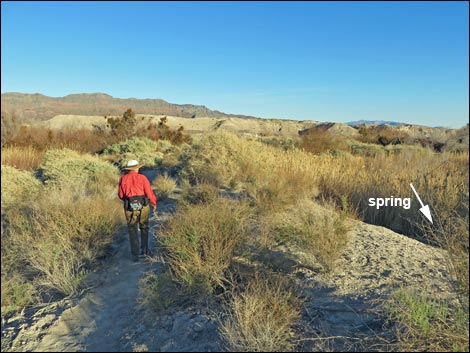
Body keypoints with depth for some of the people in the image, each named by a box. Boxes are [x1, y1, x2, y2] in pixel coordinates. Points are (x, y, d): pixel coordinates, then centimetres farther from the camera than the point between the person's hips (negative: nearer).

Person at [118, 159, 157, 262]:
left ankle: (135, 255, 7)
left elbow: (121, 195, 8)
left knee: (133, 231, 11)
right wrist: (154, 204, 8)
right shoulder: (142, 178, -4)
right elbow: (149, 193, -7)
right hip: (143, 206, -1)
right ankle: (144, 249, 21)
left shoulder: (123, 179, 2)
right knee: (144, 228, 22)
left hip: (130, 207, 1)